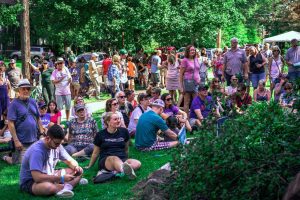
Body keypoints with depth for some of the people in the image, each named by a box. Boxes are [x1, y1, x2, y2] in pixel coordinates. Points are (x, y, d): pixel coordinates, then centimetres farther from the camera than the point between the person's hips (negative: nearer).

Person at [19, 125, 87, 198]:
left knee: (79, 171, -2)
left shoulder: (57, 145, -4)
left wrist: (76, 167, -17)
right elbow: (37, 177, -35)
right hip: (30, 182, -8)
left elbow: (70, 161, 8)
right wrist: (62, 178, -31)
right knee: (49, 187, -42)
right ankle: (74, 182, -18)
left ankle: (66, 187, -27)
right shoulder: (36, 151, -28)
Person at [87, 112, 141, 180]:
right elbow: (95, 153, 15)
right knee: (115, 158, -41)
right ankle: (126, 170, -74)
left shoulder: (124, 131, 9)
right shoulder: (101, 135, 4)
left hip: (122, 159, 4)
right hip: (106, 161, -4)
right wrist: (89, 166, 21)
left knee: (137, 163, -28)